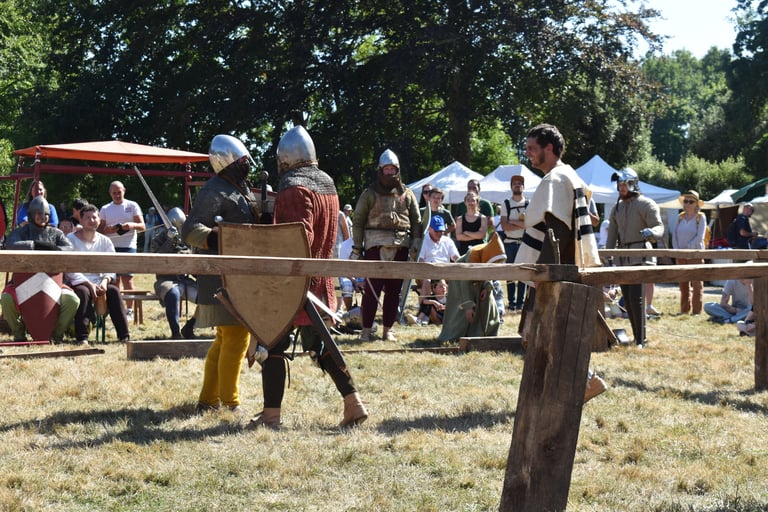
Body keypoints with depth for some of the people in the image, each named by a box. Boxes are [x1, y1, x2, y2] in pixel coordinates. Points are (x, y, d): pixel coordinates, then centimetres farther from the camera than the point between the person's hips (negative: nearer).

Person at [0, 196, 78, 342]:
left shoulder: (56, 233, 14)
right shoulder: (21, 232, 7)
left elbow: (70, 248, -3)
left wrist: (53, 249, -21)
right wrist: (35, 245, -21)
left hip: (51, 280, 2)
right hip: (23, 280, -2)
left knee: (72, 300, -24)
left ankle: (57, 333, 2)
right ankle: (18, 333, -2)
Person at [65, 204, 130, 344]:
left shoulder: (105, 241, 14)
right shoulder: (71, 239, 2)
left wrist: (105, 281, -17)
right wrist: (89, 284, -20)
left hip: (99, 281, 3)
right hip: (77, 283, -3)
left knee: (114, 290, -27)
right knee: (84, 292, -36)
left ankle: (124, 336, -32)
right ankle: (82, 338, -40)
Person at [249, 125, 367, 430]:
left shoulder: (294, 189, -16)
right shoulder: (327, 184, 11)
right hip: (319, 283, 9)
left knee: (272, 344, 0)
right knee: (319, 344, 16)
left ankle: (271, 415, 3)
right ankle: (353, 404, 11)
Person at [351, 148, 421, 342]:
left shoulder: (407, 194, 12)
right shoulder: (370, 194, 4)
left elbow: (417, 221, 14)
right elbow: (358, 221, 4)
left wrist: (416, 243, 2)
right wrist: (357, 248, -1)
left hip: (401, 245, 3)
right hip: (376, 244, -3)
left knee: (394, 289, 6)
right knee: (372, 288, -5)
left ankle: (388, 329, 14)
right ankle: (366, 330, -1)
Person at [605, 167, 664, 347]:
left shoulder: (646, 204, -4)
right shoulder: (617, 208, 17)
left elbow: (659, 227, -13)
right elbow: (612, 235, 19)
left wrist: (651, 232, -37)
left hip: (640, 256, -7)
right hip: (623, 258, 7)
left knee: (636, 297, -16)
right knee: (627, 299, 6)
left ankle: (641, 339, -14)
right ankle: (638, 337, 14)